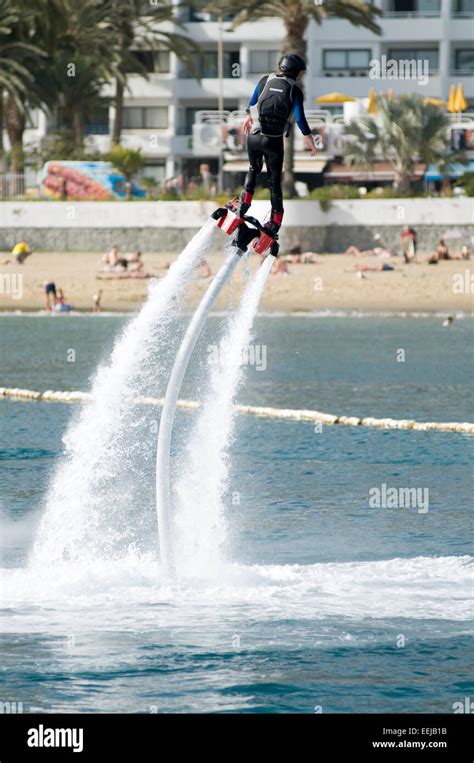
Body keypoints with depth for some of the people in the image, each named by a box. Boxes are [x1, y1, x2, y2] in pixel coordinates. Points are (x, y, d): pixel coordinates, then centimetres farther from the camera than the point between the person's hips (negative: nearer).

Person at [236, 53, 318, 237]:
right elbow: (300, 119, -7)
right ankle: (275, 221, 10)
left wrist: (249, 118, 38)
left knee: (254, 169, 29)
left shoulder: (265, 81, 7)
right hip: (274, 140, -2)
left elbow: (251, 104, 19)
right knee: (274, 180, 13)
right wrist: (309, 139, 5)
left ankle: (245, 201, 9)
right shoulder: (295, 91, -2)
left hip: (254, 137, 2)